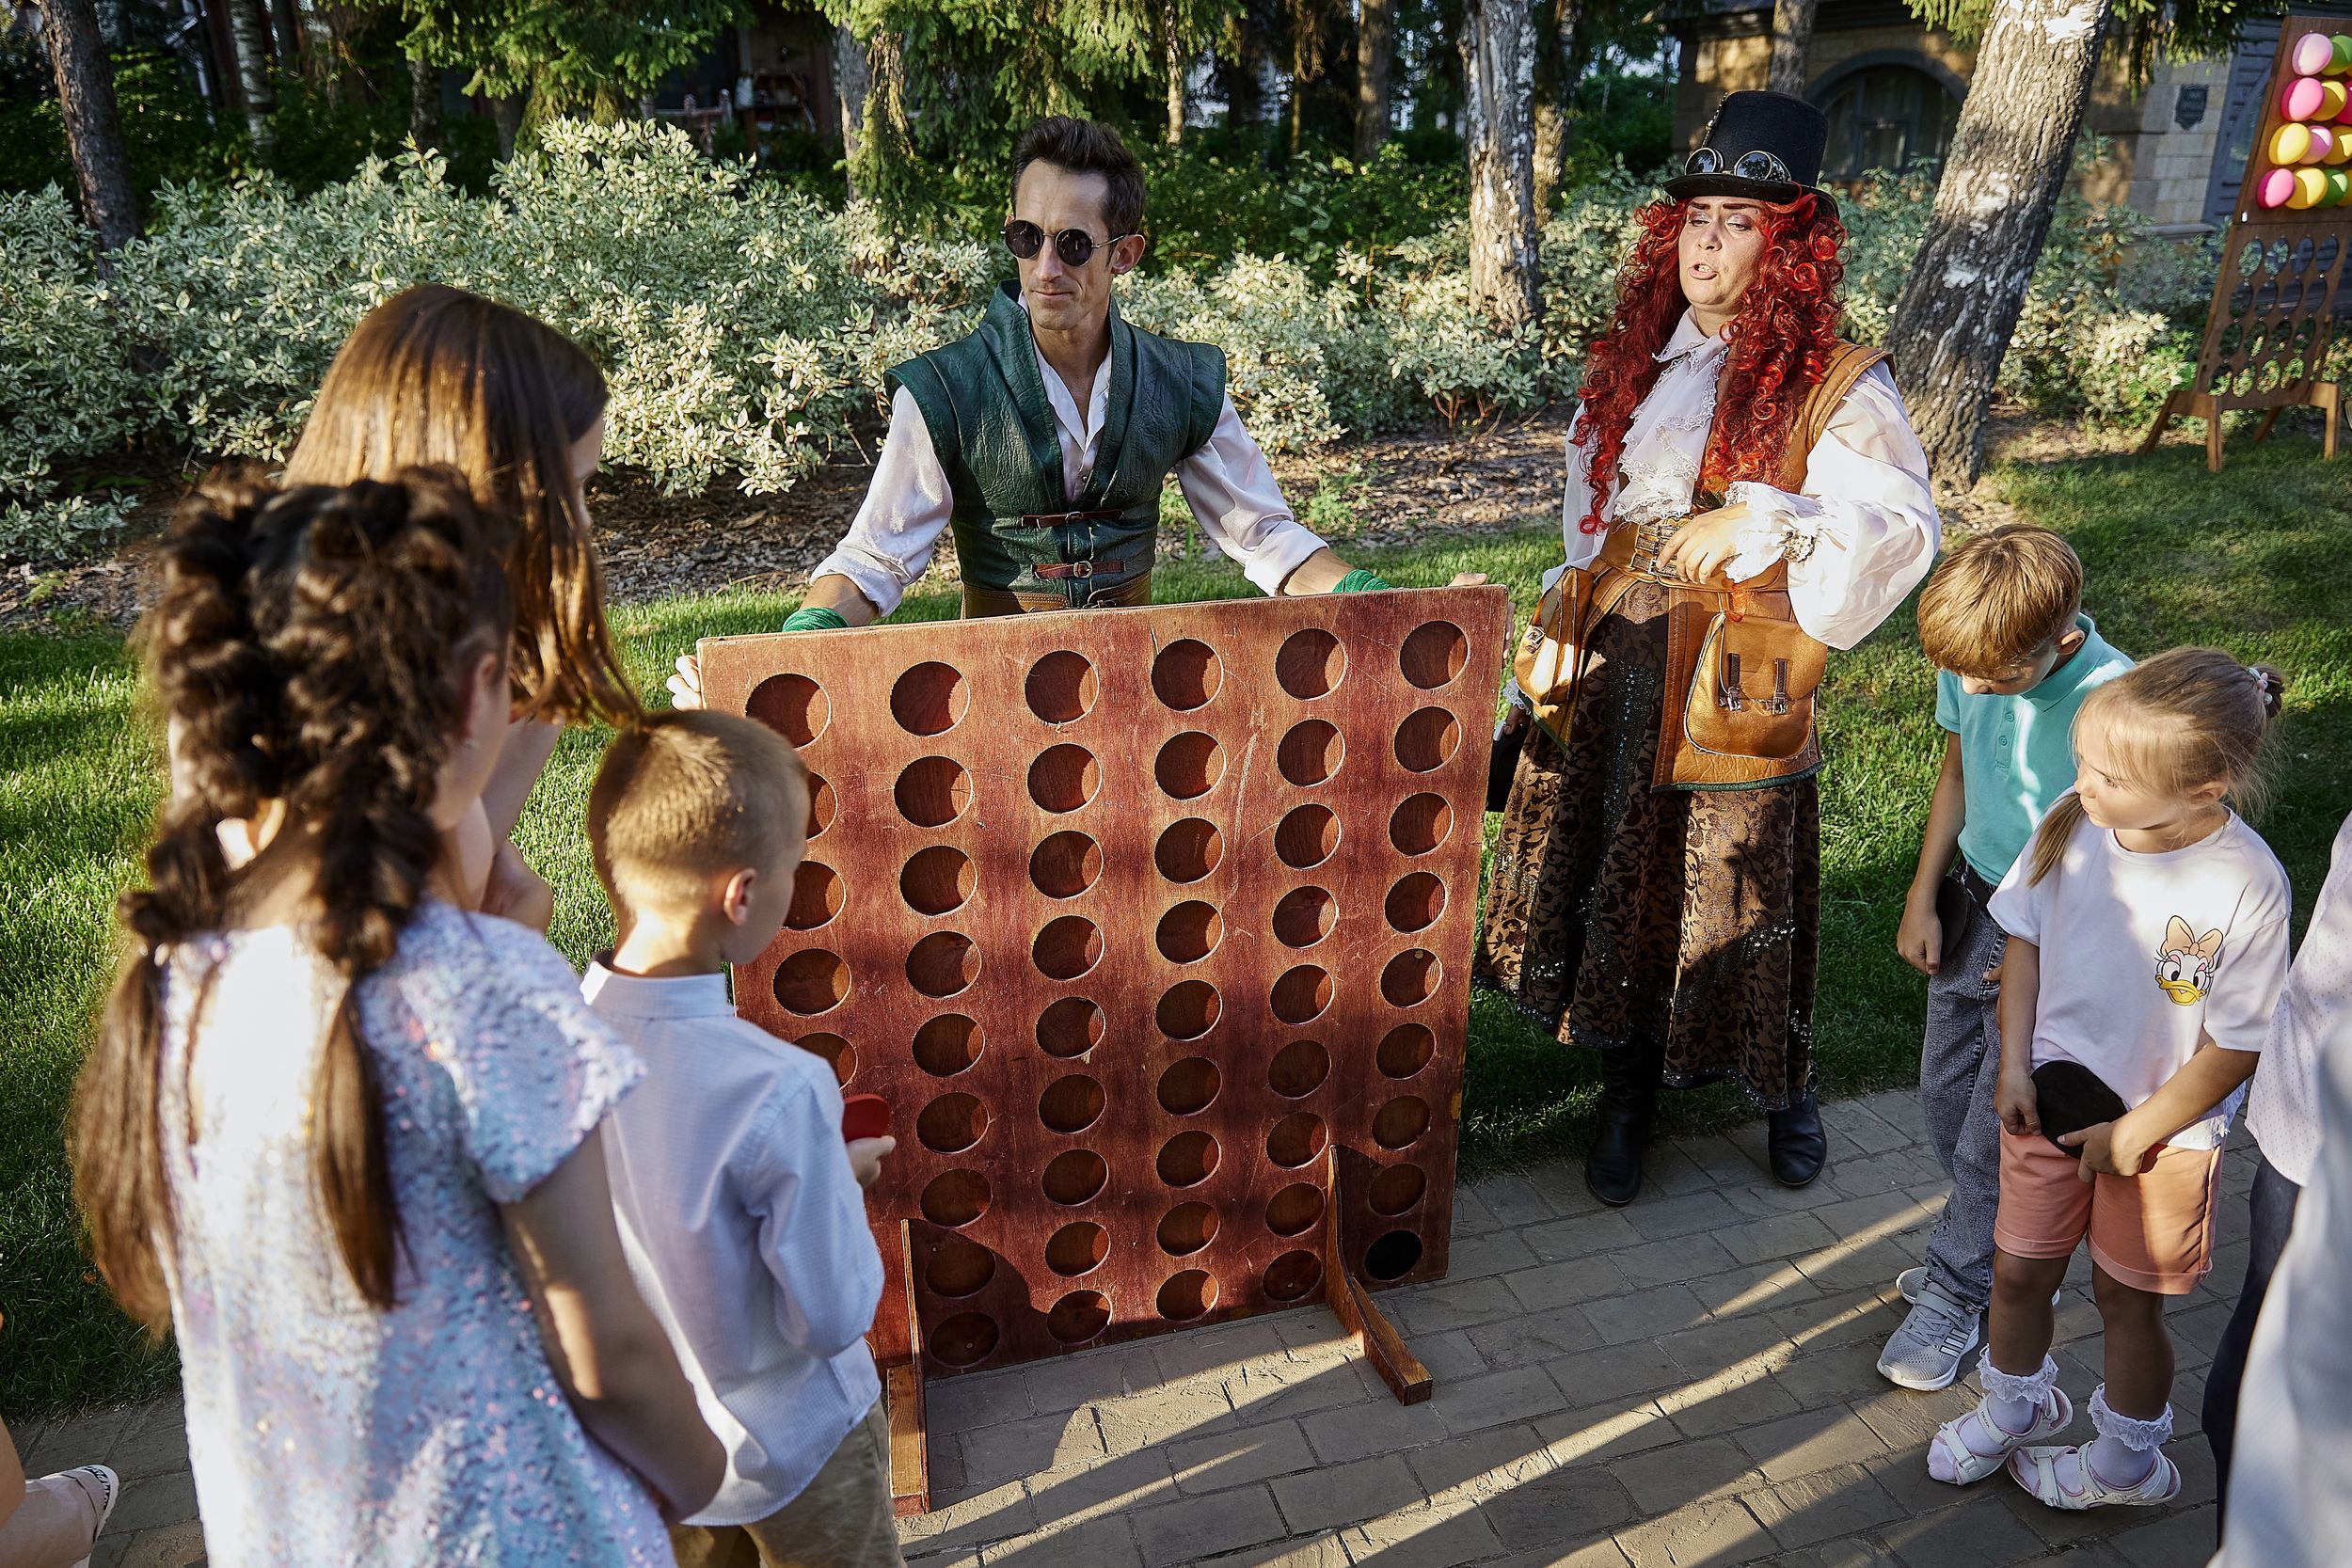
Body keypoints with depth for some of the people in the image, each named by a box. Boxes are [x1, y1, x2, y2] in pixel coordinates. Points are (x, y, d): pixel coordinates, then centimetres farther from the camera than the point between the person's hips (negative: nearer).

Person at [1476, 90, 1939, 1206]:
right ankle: (1628, 1093, 31)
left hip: (1731, 690, -5)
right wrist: (1563, 620, 12)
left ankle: (1786, 1090, 33)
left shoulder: (1836, 388, -8)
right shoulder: (1634, 363, 9)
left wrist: (1764, 519, -29)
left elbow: (1904, 527, -18)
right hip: (1610, 675, 5)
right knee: (1613, 878, 12)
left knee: (1736, 899, 6)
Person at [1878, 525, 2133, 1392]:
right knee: (1945, 1102, 18)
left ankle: (1955, 1297, 25)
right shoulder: (1971, 664, -9)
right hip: (1972, 908, 6)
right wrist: (1923, 897, 6)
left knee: (1994, 1139, 4)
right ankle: (2000, 1254, 42)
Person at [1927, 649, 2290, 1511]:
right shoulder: (2073, 823, -14)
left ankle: (2127, 1459, 40)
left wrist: (2134, 1133, -12)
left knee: (2126, 1295, 15)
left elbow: (2238, 1045, -17)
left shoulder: (2247, 886, -25)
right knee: (2018, 1270, 17)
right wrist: (2016, 1066, -2)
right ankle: (2015, 1404, 44)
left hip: (2160, 1127, -4)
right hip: (2052, 1095, 4)